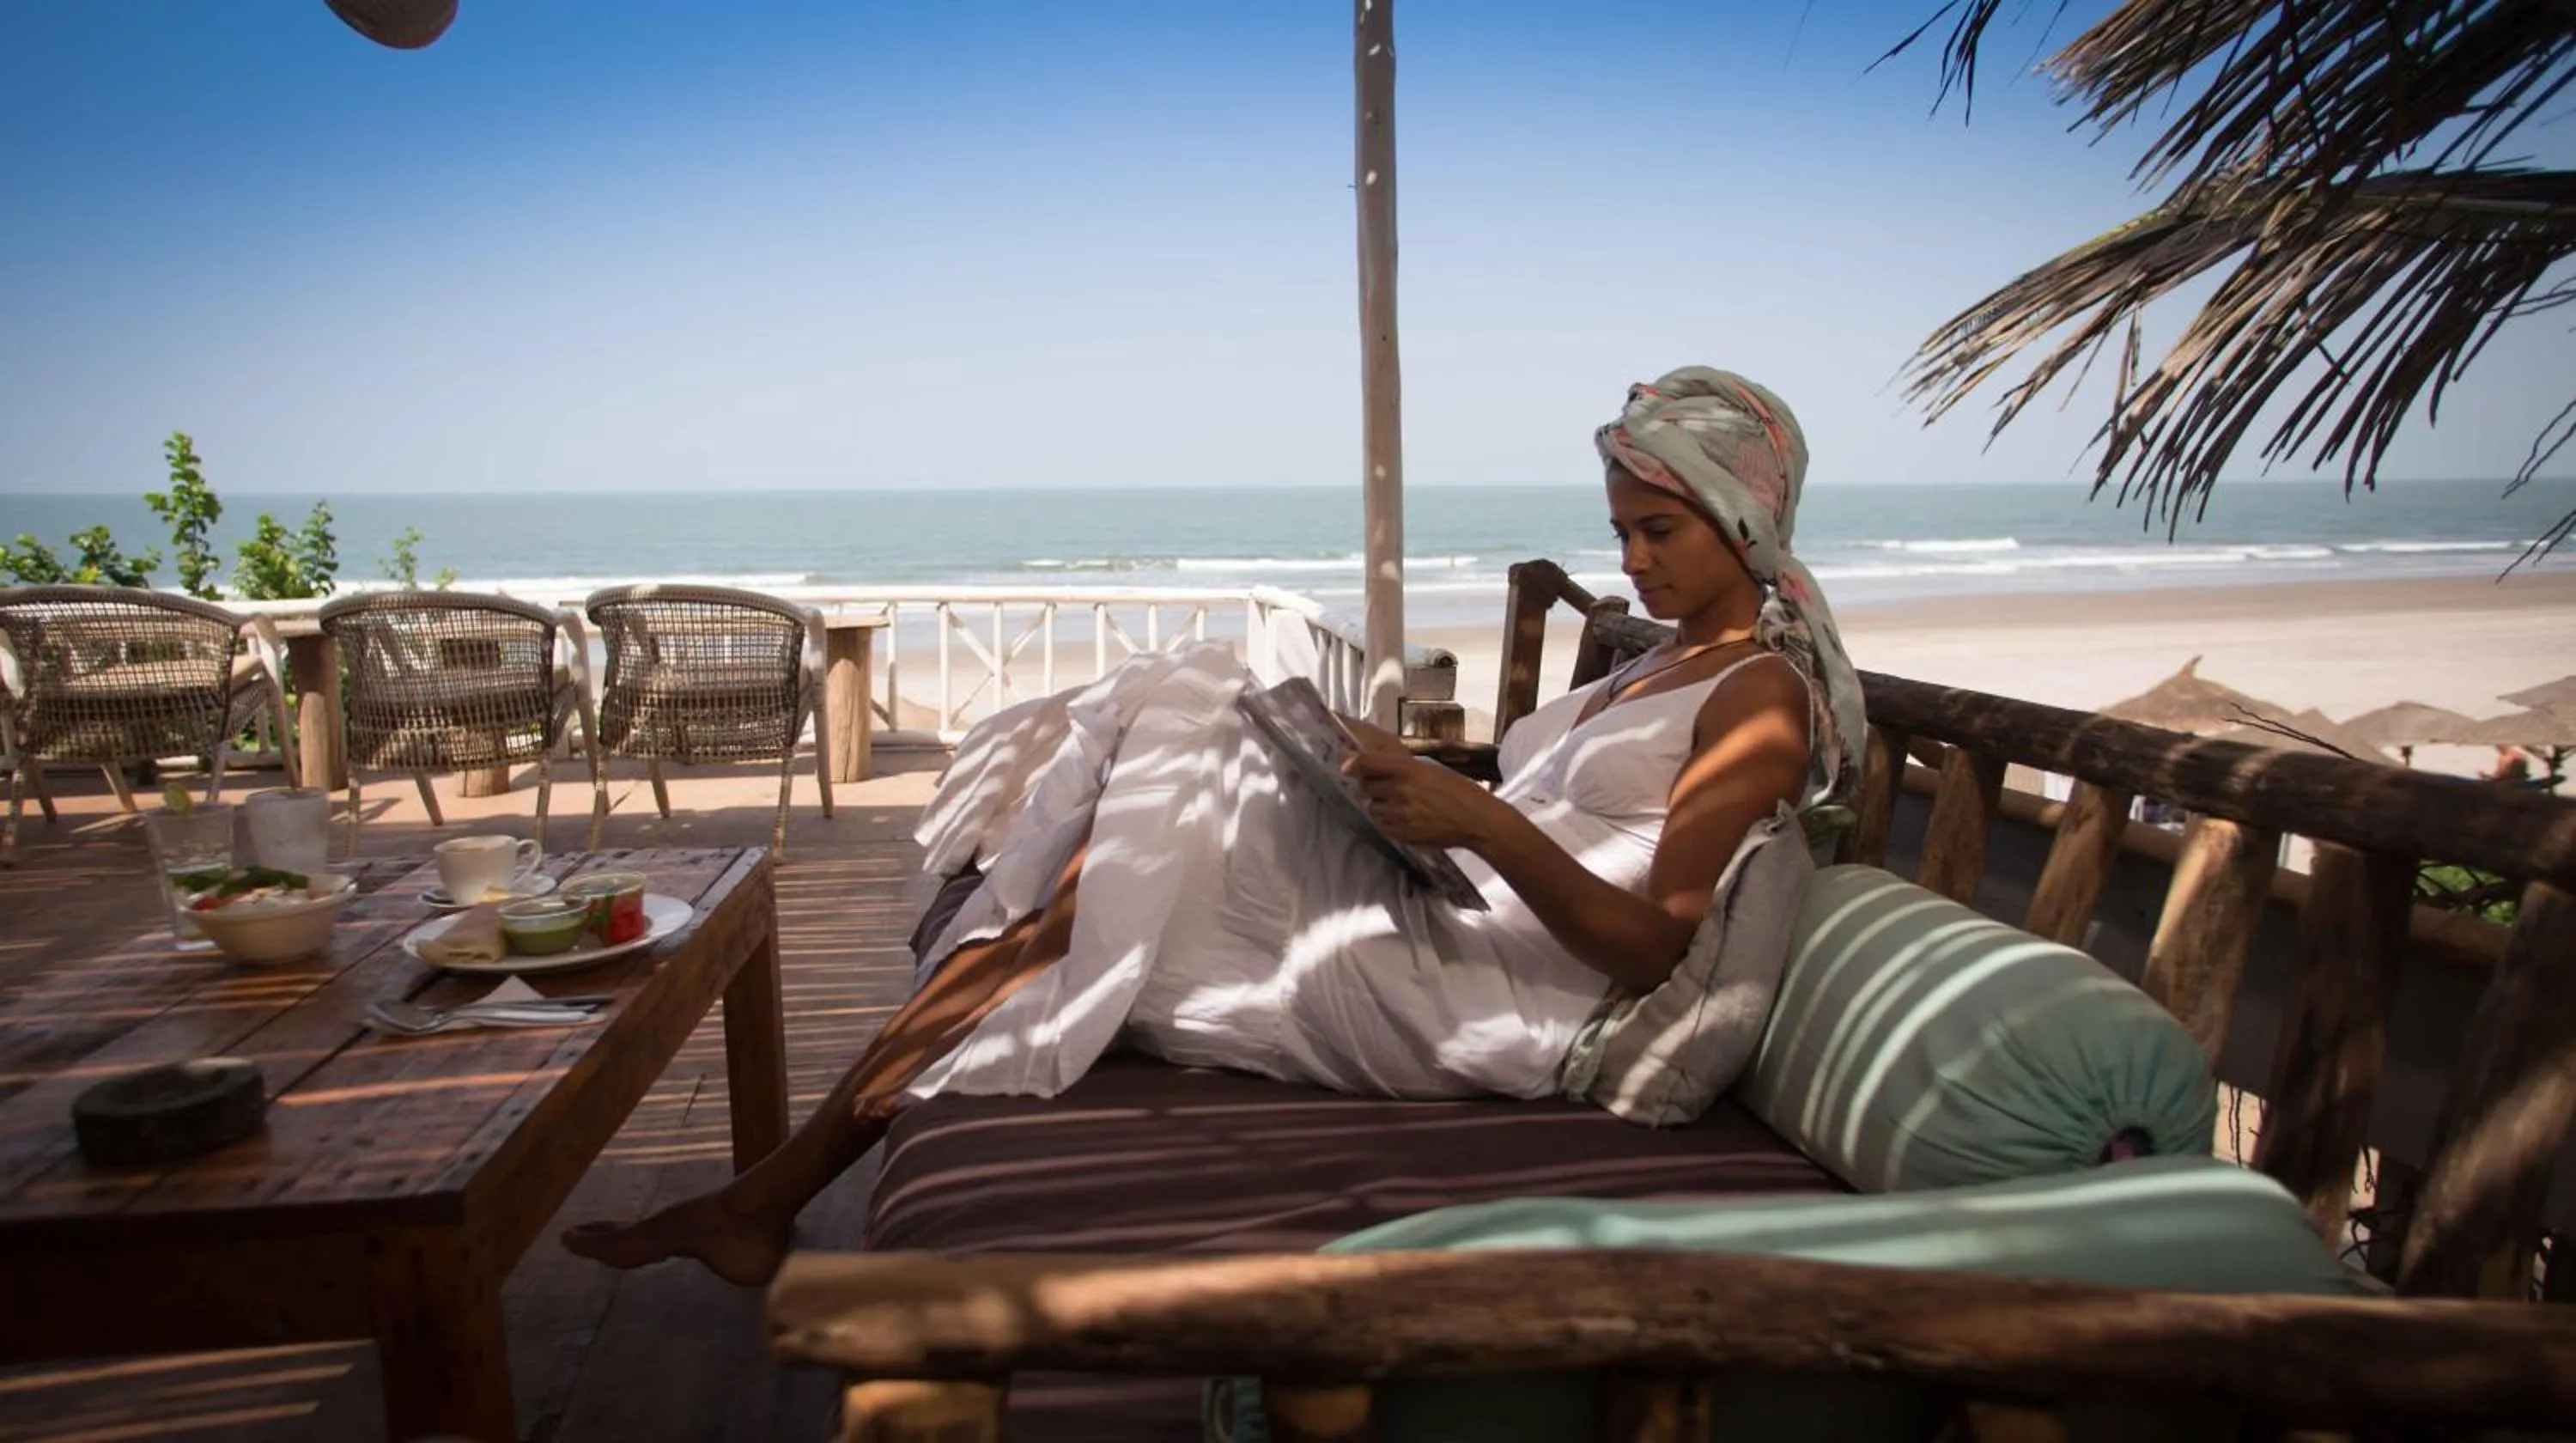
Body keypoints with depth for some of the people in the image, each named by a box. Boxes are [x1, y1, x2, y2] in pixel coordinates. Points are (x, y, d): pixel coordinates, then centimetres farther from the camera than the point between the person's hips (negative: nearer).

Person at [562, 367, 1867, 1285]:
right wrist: (1414, 792, 3)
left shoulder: (1761, 697, -4)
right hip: (1430, 927, 8)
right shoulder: (1661, 663, 23)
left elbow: (1651, 945, -14)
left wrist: (1482, 821, -25)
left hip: (1488, 1002, -8)